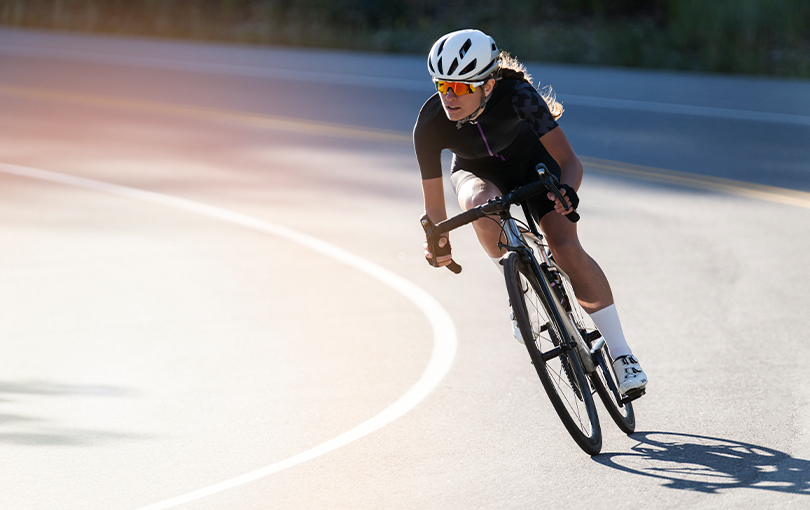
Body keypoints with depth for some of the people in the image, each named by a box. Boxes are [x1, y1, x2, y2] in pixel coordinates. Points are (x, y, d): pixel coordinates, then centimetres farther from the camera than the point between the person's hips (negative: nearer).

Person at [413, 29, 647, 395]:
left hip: (529, 160, -1)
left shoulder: (516, 95, -36)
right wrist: (438, 242, -35)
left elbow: (569, 160, -36)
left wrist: (567, 191, -55)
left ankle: (621, 354, -11)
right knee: (480, 206, -36)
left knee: (566, 248, -22)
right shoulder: (430, 124, -31)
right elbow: (434, 204, -20)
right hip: (477, 171, 1)